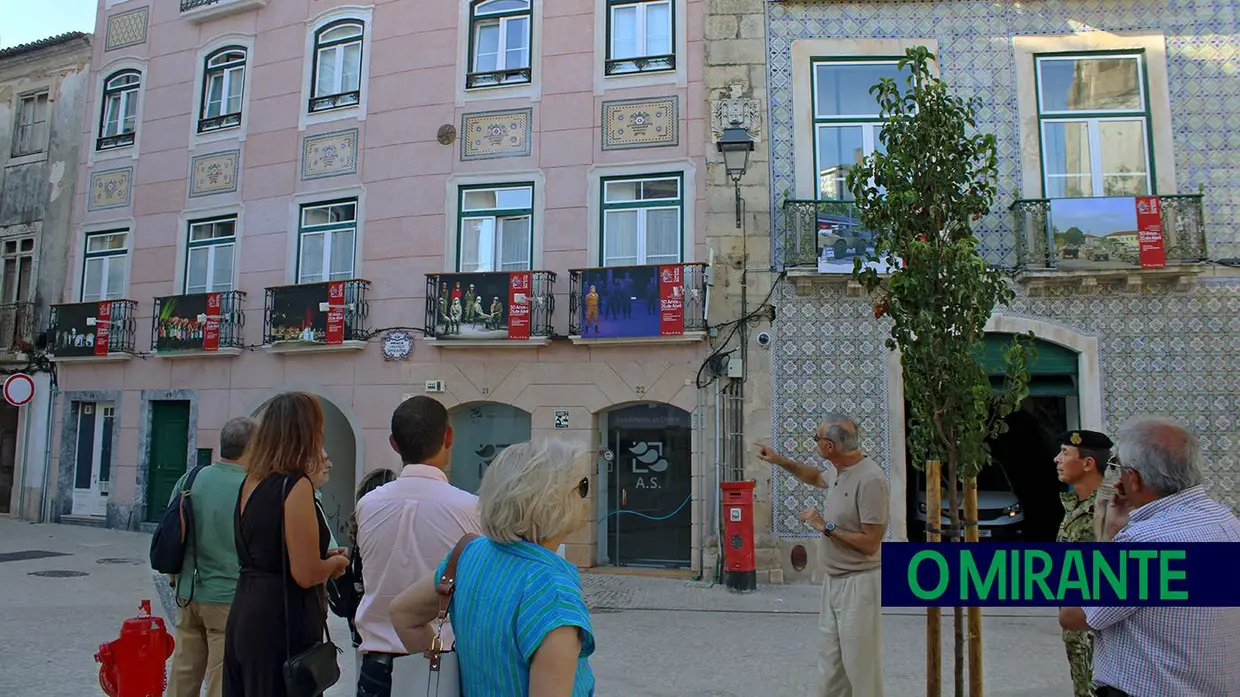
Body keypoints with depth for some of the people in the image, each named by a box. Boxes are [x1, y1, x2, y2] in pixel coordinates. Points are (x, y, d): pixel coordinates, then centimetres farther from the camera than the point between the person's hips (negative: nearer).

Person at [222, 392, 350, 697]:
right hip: (282, 624, -8)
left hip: (244, 614, 9)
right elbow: (306, 574, -21)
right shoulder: (296, 485, -18)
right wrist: (336, 562, -2)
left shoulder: (251, 481, 7)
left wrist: (323, 557, 15)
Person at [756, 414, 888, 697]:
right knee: (830, 663, 16)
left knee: (861, 666, 0)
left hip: (858, 583, -9)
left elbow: (870, 544, -23)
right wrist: (780, 461, 25)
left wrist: (825, 526, -17)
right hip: (834, 581, 9)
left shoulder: (869, 479, -22)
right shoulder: (841, 472, 5)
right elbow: (816, 477, 31)